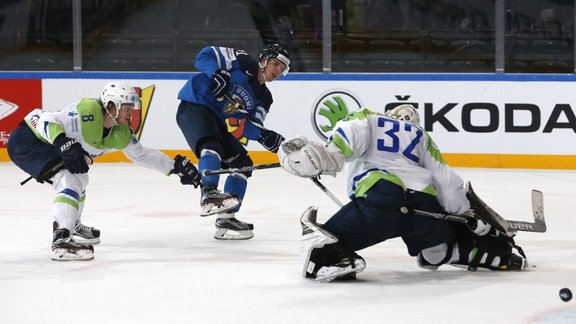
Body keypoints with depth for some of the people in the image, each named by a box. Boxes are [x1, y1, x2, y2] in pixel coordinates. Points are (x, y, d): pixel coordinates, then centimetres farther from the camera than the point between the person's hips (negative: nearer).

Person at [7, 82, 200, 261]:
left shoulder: (121, 133, 2)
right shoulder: (88, 111, -25)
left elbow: (141, 154, 13)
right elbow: (47, 121, -28)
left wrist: (176, 167, 8)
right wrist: (65, 145, -42)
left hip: (45, 144, 10)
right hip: (25, 141, -10)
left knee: (79, 178, 27)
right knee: (69, 180, -24)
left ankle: (73, 226, 45)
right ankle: (61, 240, -34)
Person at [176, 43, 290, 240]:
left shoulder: (263, 98, 13)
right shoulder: (242, 62, -7)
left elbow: (249, 126, 1)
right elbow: (205, 56, -14)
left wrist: (265, 136, -20)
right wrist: (217, 73, -33)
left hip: (216, 121, 9)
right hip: (194, 107, -9)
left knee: (242, 164, 5)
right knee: (212, 148, -35)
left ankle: (226, 218, 8)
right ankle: (208, 194, -53)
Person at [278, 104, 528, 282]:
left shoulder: (367, 118, 25)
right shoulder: (421, 136, 33)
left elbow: (353, 132, 0)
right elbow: (447, 181, 25)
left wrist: (327, 155, -12)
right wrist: (471, 218, 31)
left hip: (381, 196, -4)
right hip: (425, 204, 4)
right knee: (435, 254, 30)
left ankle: (330, 253, -39)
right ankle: (492, 251, 12)